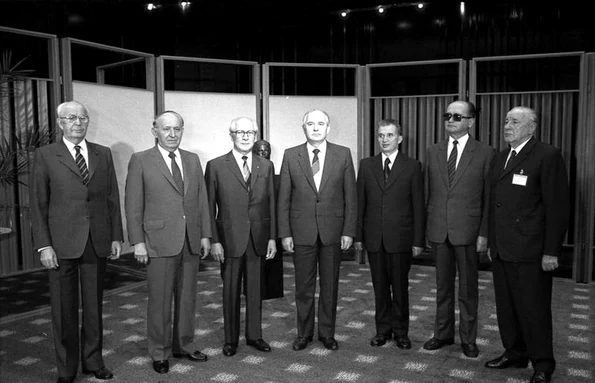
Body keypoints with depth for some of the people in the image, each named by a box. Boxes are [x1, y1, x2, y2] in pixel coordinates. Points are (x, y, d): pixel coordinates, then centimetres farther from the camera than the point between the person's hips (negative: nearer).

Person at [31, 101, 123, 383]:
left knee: (94, 305, 11)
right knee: (64, 308, 6)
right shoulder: (45, 155, 0)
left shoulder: (103, 154, 8)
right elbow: (38, 204, -2)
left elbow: (112, 198, 8)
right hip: (61, 243, -2)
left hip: (97, 241, 3)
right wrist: (43, 245, -8)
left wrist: (116, 237, 4)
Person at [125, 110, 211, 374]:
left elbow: (202, 200, 11)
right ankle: (159, 352, 19)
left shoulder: (193, 160, 11)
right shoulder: (140, 160, -2)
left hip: (191, 241, 4)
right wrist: (137, 242, -9)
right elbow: (133, 205, -4)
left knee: (187, 298, 13)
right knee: (160, 300, 3)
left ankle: (184, 345, 28)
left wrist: (205, 234, 7)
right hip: (159, 241, -4)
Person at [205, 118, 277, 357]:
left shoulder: (266, 166, 7)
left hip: (258, 239, 3)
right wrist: (214, 240, -8)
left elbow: (271, 204, 7)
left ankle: (254, 335, 27)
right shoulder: (216, 166, -2)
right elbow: (210, 207, -3)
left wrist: (272, 237, 3)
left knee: (255, 290, 12)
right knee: (231, 290, 8)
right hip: (230, 239, -2)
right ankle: (231, 339, 23)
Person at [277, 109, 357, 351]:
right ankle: (304, 333, 25)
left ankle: (327, 333, 26)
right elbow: (284, 198, 2)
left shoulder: (343, 155, 2)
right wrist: (285, 233, -3)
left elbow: (351, 196, 2)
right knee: (303, 286, 8)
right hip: (302, 231, 0)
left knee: (330, 285, 10)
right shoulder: (290, 155, 2)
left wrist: (349, 231, -4)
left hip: (333, 231, 0)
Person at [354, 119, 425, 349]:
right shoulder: (366, 165, 7)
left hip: (401, 237, -2)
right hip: (374, 237, 2)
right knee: (380, 287, 10)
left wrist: (418, 240, -5)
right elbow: (360, 203, 6)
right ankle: (383, 329, 24)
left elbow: (418, 206, -1)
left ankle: (400, 331, 21)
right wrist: (358, 235, 3)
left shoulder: (412, 166, 0)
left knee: (400, 286, 7)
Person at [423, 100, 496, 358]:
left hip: (468, 231, -3)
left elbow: (489, 198, -5)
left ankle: (468, 339, 23)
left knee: (468, 288, 9)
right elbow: (427, 193, 9)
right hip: (438, 231, 3)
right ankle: (443, 333, 28)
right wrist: (426, 228, 5)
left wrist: (484, 234, -9)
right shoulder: (433, 152, 8)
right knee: (443, 286, 14)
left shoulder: (485, 153, -3)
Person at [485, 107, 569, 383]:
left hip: (529, 251, -7)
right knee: (506, 306, 13)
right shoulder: (500, 157, 14)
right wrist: (491, 242, 13)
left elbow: (558, 207, -11)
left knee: (533, 308, 3)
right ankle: (515, 352, 29)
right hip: (501, 250, 7)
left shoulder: (547, 156, -8)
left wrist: (551, 251, -14)